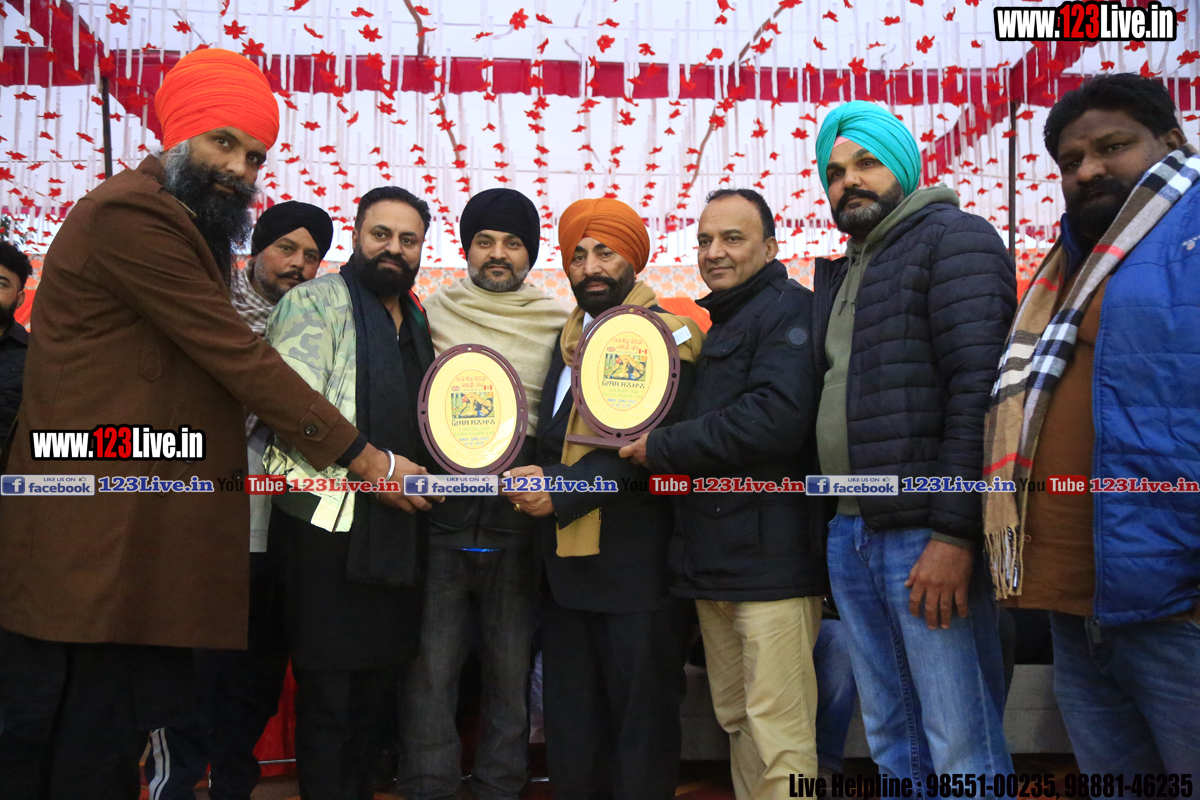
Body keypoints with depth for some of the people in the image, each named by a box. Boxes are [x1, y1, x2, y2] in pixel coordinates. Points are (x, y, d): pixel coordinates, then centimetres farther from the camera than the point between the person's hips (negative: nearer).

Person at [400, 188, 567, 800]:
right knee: (431, 662, 1)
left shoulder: (559, 323, 8)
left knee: (511, 666, 7)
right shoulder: (434, 311, 9)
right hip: (439, 508, 0)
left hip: (519, 512, 0)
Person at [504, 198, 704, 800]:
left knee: (640, 726, 3)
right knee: (571, 732, 14)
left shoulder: (669, 334, -4)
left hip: (637, 564, -6)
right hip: (567, 564, 6)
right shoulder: (565, 340, 17)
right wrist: (535, 476, 1)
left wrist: (564, 486, -19)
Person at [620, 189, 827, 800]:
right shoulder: (718, 325, 23)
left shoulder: (789, 309, -7)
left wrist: (661, 448, -13)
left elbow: (775, 418, -22)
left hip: (770, 559, -9)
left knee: (777, 737, -6)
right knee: (737, 722, 15)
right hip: (713, 562, 9)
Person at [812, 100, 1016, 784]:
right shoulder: (839, 273, 22)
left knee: (963, 749, -3)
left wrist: (953, 534, -20)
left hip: (926, 540, -8)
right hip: (850, 536, 8)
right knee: (891, 741, 14)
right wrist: (834, 526, 14)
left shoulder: (954, 238, -3)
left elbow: (980, 388, -14)